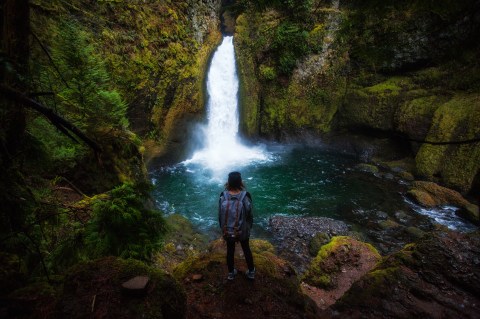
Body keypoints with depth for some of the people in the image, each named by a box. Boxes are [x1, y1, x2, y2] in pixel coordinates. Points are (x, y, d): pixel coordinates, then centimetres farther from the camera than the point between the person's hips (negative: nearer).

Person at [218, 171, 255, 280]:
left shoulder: (223, 196, -19)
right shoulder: (245, 195, -23)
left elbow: (220, 214, -8)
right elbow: (250, 214, -12)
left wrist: (222, 227, 9)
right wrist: (249, 226, 7)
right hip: (243, 230, -1)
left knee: (230, 250, 21)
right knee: (246, 249, 22)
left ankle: (231, 273, 39)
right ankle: (251, 272, 38)